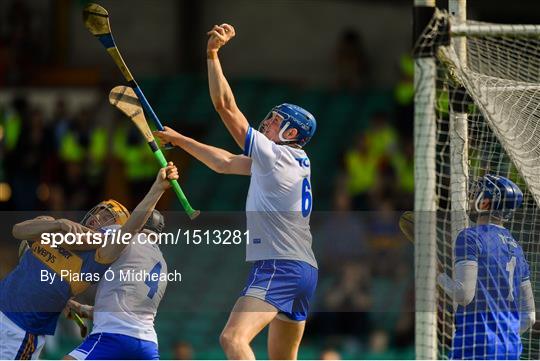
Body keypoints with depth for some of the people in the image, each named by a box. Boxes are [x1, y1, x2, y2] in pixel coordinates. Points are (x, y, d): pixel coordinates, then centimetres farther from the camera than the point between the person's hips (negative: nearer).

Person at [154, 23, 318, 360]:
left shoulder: (274, 154, -5)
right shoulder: (299, 162, 19)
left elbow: (225, 106, -7)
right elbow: (226, 163, 28)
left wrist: (213, 54, -4)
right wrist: (180, 140, 31)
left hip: (278, 266, -10)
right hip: (305, 269, 10)